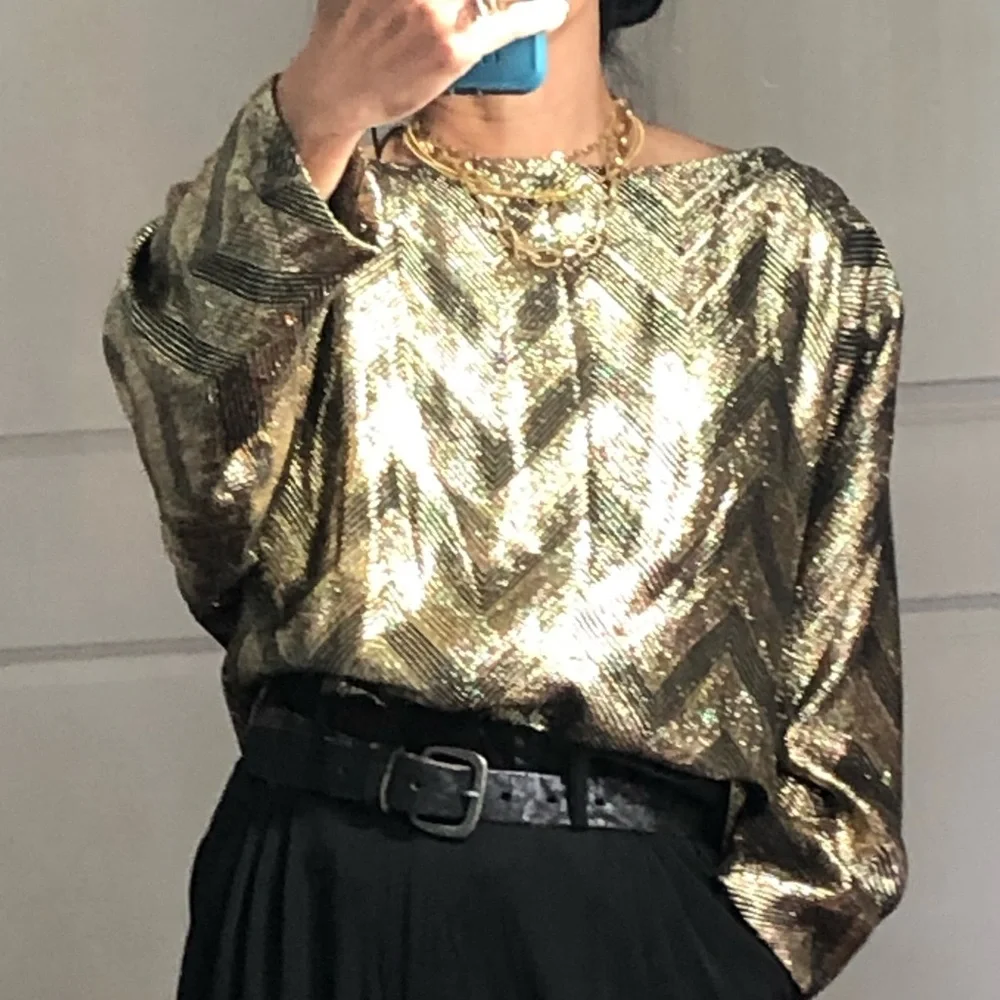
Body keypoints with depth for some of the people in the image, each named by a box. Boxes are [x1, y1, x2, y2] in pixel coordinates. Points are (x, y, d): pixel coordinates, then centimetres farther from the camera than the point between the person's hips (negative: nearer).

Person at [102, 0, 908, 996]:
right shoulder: (276, 191, 6)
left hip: (642, 910, 1)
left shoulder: (791, 238, 7)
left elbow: (843, 663, 6)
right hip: (321, 898, 0)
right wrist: (319, 117, -32)